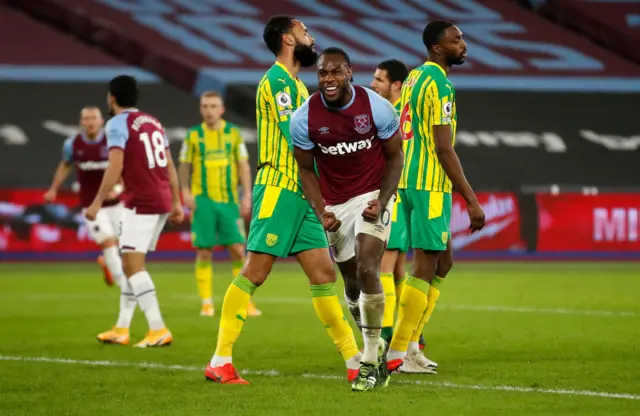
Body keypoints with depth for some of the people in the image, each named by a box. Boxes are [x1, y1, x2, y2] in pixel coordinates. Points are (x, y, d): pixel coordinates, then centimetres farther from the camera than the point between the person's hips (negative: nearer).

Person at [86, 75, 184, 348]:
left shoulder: (118, 124, -8)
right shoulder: (153, 122, 16)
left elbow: (115, 166, -18)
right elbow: (169, 166, 17)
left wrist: (97, 203, -17)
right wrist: (176, 202, 21)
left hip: (141, 202, -8)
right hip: (163, 201, 8)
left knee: (133, 265, -9)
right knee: (130, 263, 16)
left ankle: (158, 329, -18)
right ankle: (122, 330, 20)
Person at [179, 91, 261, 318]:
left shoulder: (233, 133, 5)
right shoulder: (193, 135, 4)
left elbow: (244, 166, 6)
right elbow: (184, 166, 7)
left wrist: (247, 195, -1)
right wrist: (186, 191, -7)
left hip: (228, 199, 1)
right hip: (203, 200, -1)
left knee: (238, 250, -4)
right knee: (204, 251, -1)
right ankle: (206, 303, 5)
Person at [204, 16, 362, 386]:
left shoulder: (295, 84, 20)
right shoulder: (278, 80, -9)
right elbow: (297, 139, -16)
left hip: (301, 195, 9)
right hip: (278, 190, -9)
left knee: (324, 276, 6)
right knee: (254, 274, -9)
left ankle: (356, 362, 7)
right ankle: (220, 362, -6)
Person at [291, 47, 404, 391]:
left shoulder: (376, 107, -16)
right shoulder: (304, 118, -11)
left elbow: (394, 156, -3)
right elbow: (307, 170, 1)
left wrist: (382, 201, -16)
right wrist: (320, 211, -13)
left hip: (372, 196, -3)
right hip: (334, 204, 3)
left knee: (367, 271, -20)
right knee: (352, 280, 8)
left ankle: (371, 364, -15)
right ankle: (374, 347, 31)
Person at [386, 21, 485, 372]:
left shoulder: (414, 78, 15)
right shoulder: (438, 84, -14)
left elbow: (398, 137, 19)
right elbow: (444, 149, -18)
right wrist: (471, 200, -17)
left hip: (409, 182, 10)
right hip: (431, 187, -10)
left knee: (443, 262, 16)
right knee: (425, 267, -5)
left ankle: (409, 343, 15)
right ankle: (397, 353, -4)